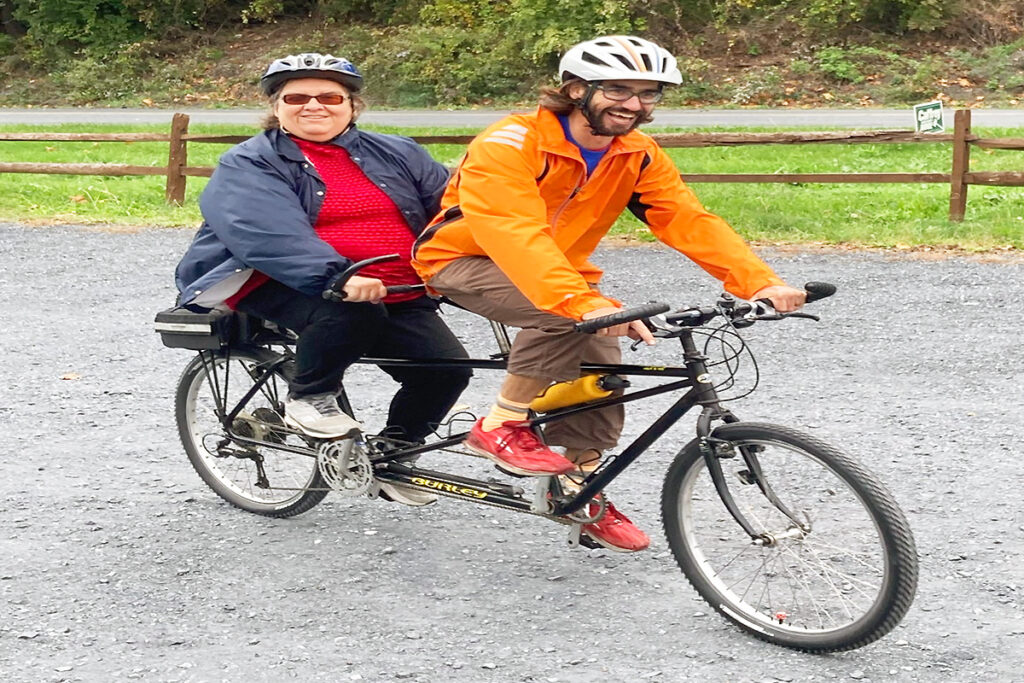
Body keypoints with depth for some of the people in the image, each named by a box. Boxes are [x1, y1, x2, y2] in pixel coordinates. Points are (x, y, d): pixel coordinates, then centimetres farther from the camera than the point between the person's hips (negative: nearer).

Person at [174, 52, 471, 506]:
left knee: (447, 366, -14)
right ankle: (308, 398, -8)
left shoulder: (395, 154, 15)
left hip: (397, 295, 5)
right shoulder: (248, 165, 0)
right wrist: (337, 276, -36)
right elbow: (272, 234, -19)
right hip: (280, 287, -5)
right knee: (351, 312, -36)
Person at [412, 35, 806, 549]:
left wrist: (761, 284, -34)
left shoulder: (640, 157, -9)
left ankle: (579, 484, 17)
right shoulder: (511, 143, -29)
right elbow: (517, 234, -41)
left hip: (561, 269, 7)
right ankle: (502, 425, -16)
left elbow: (690, 222, -18)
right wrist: (586, 303, -55)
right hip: (465, 259, -7)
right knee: (564, 313, -33)